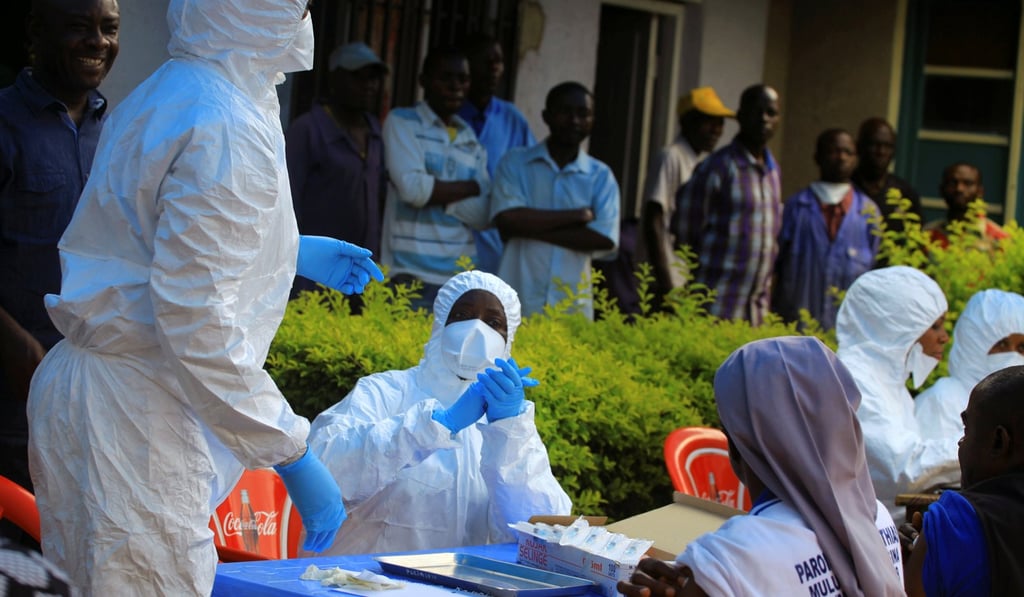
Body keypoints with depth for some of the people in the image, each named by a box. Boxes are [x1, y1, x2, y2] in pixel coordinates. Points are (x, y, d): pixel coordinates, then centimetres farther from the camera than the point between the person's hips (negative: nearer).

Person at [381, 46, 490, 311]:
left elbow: (483, 215, 4)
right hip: (412, 274, -4)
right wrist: (473, 187, -1)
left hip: (462, 276, 4)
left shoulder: (472, 140, 13)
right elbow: (413, 189, -12)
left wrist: (435, 192, -9)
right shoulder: (402, 122, 2)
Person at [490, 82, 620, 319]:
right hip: (518, 302, -1)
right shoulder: (515, 163, 4)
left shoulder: (601, 176, 7)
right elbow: (507, 221, -10)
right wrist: (577, 215, -7)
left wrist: (533, 227, -8)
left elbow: (605, 240, -6)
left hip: (573, 307, 1)